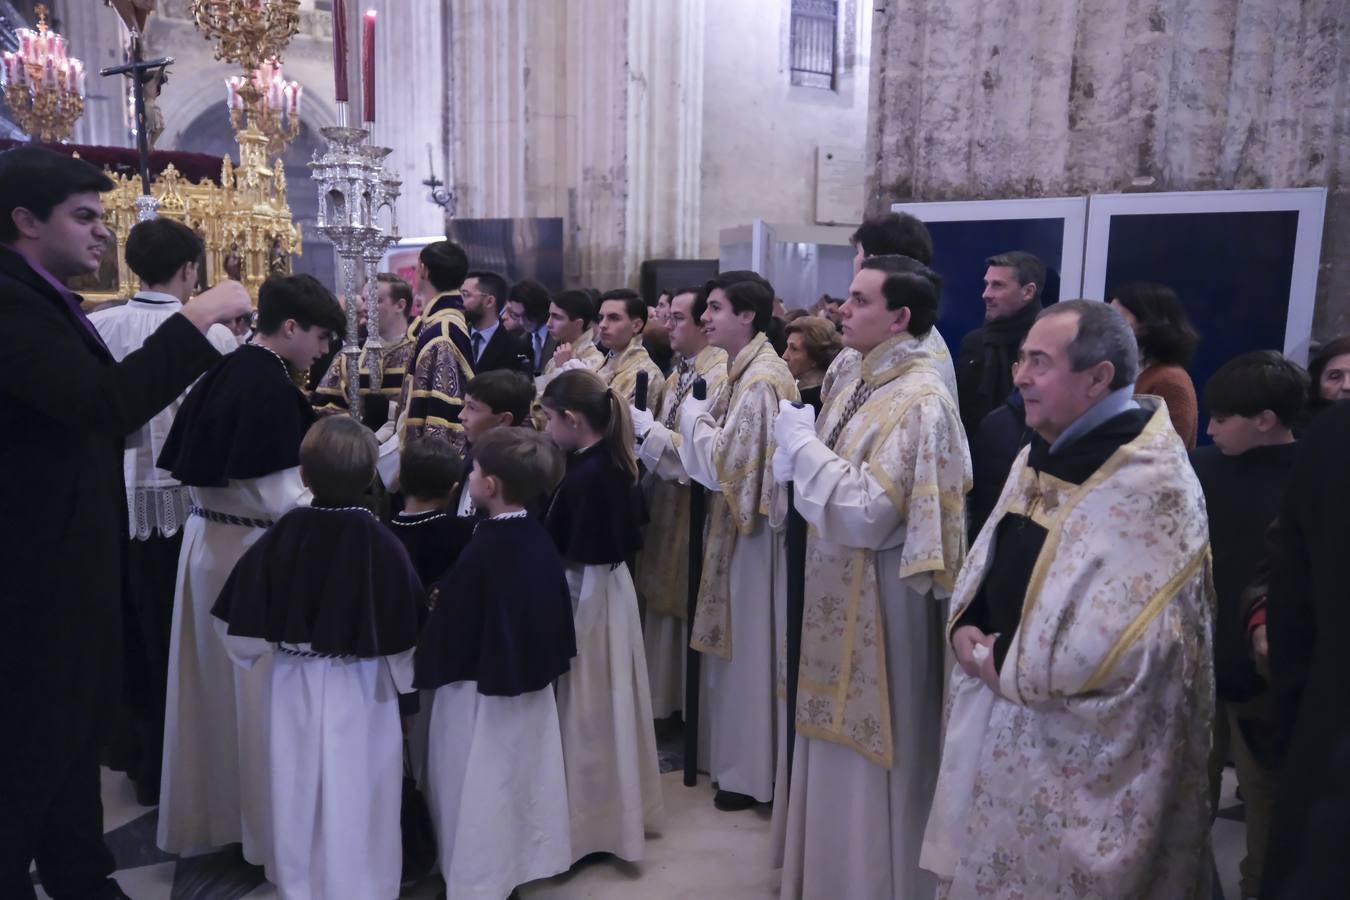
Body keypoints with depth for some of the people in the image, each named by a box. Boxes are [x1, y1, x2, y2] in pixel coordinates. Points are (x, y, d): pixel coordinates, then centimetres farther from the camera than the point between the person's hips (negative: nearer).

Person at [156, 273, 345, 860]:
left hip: (209, 536, 9)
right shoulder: (270, 385, -19)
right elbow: (275, 493, -23)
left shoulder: (227, 370, 8)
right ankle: (262, 819, 20)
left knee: (215, 680, 19)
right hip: (248, 547, -9)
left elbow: (207, 461, 13)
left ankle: (205, 810, 35)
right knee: (256, 686, 5)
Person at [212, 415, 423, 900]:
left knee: (298, 794, 20)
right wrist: (398, 679, 6)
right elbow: (404, 634, -13)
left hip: (293, 686, 2)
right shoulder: (383, 545, -20)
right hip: (361, 692, -2)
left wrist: (266, 651, 14)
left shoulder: (281, 536, -15)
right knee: (354, 799, 12)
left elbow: (243, 625, -7)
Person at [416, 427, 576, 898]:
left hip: (482, 688, -7)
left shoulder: (479, 554, -25)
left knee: (479, 791, 10)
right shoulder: (540, 540, -5)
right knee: (522, 780, 21)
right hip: (531, 683, 7)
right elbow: (557, 611, 4)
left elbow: (452, 628, -17)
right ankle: (524, 861, 36)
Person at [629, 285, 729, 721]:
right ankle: (666, 702, 31)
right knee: (665, 609, 16)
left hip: (693, 512, -9)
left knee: (688, 613, 4)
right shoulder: (679, 373, 11)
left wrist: (640, 422, -19)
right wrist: (637, 422, -3)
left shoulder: (721, 376, -18)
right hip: (664, 505, 9)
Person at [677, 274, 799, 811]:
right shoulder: (743, 371, 9)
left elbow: (723, 460, -23)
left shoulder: (762, 379, -21)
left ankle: (755, 773, 19)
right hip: (737, 522, 10)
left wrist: (692, 412, -10)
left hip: (755, 529, -10)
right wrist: (699, 415, -1)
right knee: (738, 647, 18)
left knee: (752, 649, 3)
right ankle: (739, 758, 33)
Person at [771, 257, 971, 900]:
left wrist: (801, 440, -19)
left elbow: (867, 513, -27)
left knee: (870, 766, 8)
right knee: (839, 749, 22)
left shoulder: (919, 401, -20)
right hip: (839, 592, 9)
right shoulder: (864, 384, 8)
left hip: (879, 604, -9)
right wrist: (796, 448, -5)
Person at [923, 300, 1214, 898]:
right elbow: (989, 563, 14)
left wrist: (1007, 667, -15)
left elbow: (1125, 640, -26)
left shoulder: (1151, 485, -20)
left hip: (1081, 752, -7)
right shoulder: (1041, 458, 7)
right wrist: (964, 627, -5)